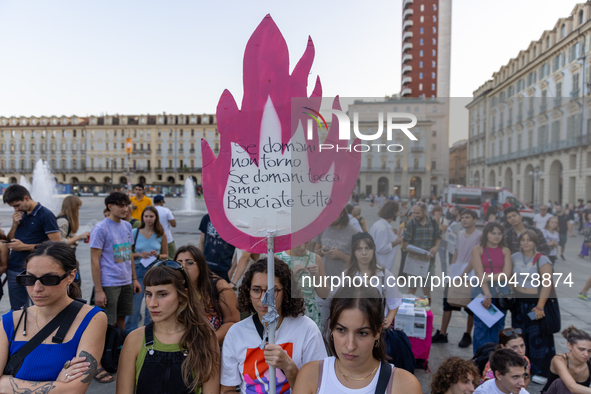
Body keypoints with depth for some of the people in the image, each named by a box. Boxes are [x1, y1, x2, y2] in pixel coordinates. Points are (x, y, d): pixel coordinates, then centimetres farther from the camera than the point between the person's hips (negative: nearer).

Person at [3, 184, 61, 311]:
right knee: (16, 311, 14)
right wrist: (15, 225, -1)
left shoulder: (46, 215, -10)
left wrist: (24, 246, -14)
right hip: (13, 270, 7)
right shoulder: (20, 215, 12)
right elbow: (9, 242, 17)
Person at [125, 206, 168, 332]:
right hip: (138, 271, -1)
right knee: (134, 304, -3)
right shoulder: (134, 232, 2)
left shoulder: (161, 234, 4)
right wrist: (139, 254, -12)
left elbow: (166, 255, 11)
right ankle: (129, 334, 13)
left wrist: (158, 256, -9)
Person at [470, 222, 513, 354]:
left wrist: (489, 277, -14)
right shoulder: (477, 250, 0)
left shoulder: (505, 251, 8)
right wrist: (487, 295, -18)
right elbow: (480, 274, -9)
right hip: (481, 291, -3)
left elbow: (507, 273, -3)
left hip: (501, 293, 3)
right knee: (481, 327, -1)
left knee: (498, 327, 6)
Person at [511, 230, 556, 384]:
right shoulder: (515, 257, 3)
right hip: (519, 302, 6)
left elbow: (547, 285, -18)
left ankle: (542, 372, 17)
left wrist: (540, 306, -23)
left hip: (536, 302, -5)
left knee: (538, 337, 2)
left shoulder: (542, 260, -14)